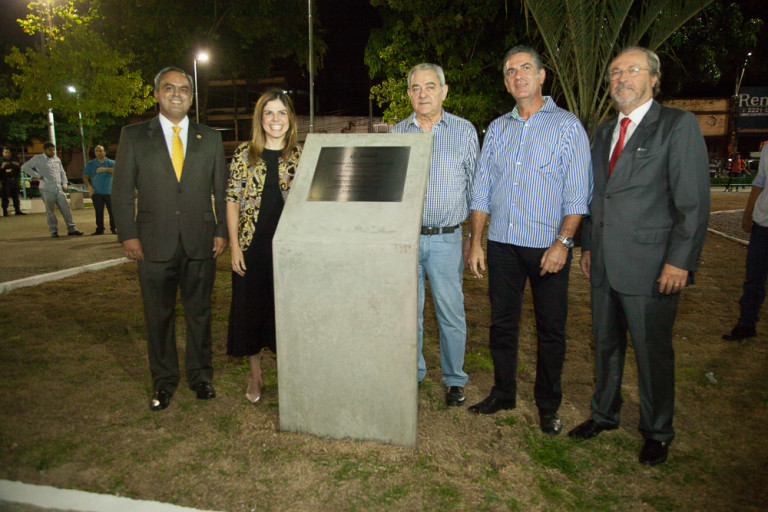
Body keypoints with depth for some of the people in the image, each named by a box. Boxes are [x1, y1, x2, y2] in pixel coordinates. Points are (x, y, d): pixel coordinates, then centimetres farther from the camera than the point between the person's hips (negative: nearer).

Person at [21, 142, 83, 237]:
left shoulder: (57, 159, 17)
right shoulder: (38, 159, 2)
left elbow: (62, 172, 26)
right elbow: (25, 167, 0)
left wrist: (64, 184, 14)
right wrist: (37, 175, -6)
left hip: (59, 189, 4)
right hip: (47, 190, -4)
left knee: (66, 209, 0)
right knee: (50, 211, 2)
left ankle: (72, 229, 3)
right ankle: (53, 231, 9)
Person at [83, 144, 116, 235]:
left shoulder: (111, 163, 7)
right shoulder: (90, 164, 13)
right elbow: (85, 177, 11)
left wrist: (105, 169, -23)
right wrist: (89, 186, -5)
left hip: (109, 192, -1)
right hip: (97, 193, 1)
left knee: (112, 211, -4)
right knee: (99, 212, 1)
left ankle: (114, 228, 5)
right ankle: (100, 229, 8)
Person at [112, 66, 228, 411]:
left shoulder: (210, 138, 8)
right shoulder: (133, 136, 5)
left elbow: (221, 189, 8)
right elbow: (122, 191, 3)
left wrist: (221, 232, 2)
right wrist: (128, 235, -4)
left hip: (200, 244, 1)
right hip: (154, 245, 0)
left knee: (199, 313, 11)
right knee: (158, 316, 9)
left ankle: (200, 375, 28)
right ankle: (163, 381, 26)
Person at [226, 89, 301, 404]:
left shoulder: (300, 157, 4)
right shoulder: (244, 154, 3)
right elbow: (232, 201, 3)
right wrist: (234, 246, -3)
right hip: (252, 247, 0)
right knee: (250, 309, 8)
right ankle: (255, 375, 29)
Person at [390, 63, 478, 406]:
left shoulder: (464, 131, 3)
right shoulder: (397, 133, 8)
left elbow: (474, 185, 6)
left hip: (446, 238, -2)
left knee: (451, 313, 4)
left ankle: (454, 380, 22)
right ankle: (412, 374, 28)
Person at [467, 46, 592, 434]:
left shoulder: (567, 126, 1)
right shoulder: (497, 129, 12)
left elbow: (577, 194, -5)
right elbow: (481, 192, 11)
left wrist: (563, 242, -15)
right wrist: (475, 243, 5)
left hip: (548, 247, -3)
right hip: (502, 244, 4)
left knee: (551, 329, 6)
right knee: (502, 323, 11)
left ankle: (548, 405, 23)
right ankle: (503, 393, 28)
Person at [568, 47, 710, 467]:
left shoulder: (678, 125, -5)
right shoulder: (603, 132, 15)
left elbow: (694, 201, -10)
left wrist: (680, 262, -14)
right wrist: (587, 245, 15)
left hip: (651, 267, -6)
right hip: (604, 265, 6)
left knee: (652, 352, 7)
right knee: (605, 345, 17)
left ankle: (657, 432, 28)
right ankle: (604, 414, 36)